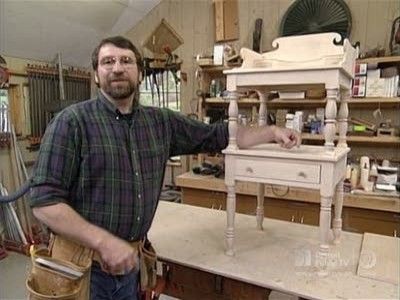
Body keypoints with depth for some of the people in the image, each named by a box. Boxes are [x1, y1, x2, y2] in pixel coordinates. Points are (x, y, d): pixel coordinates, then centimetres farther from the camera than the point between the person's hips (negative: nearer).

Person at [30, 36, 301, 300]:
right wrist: (104, 242, -24)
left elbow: (216, 136, 8)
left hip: (130, 260, 5)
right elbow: (44, 201, -16)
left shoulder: (161, 122, 1)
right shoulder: (72, 122, -13)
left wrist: (272, 132, 4)